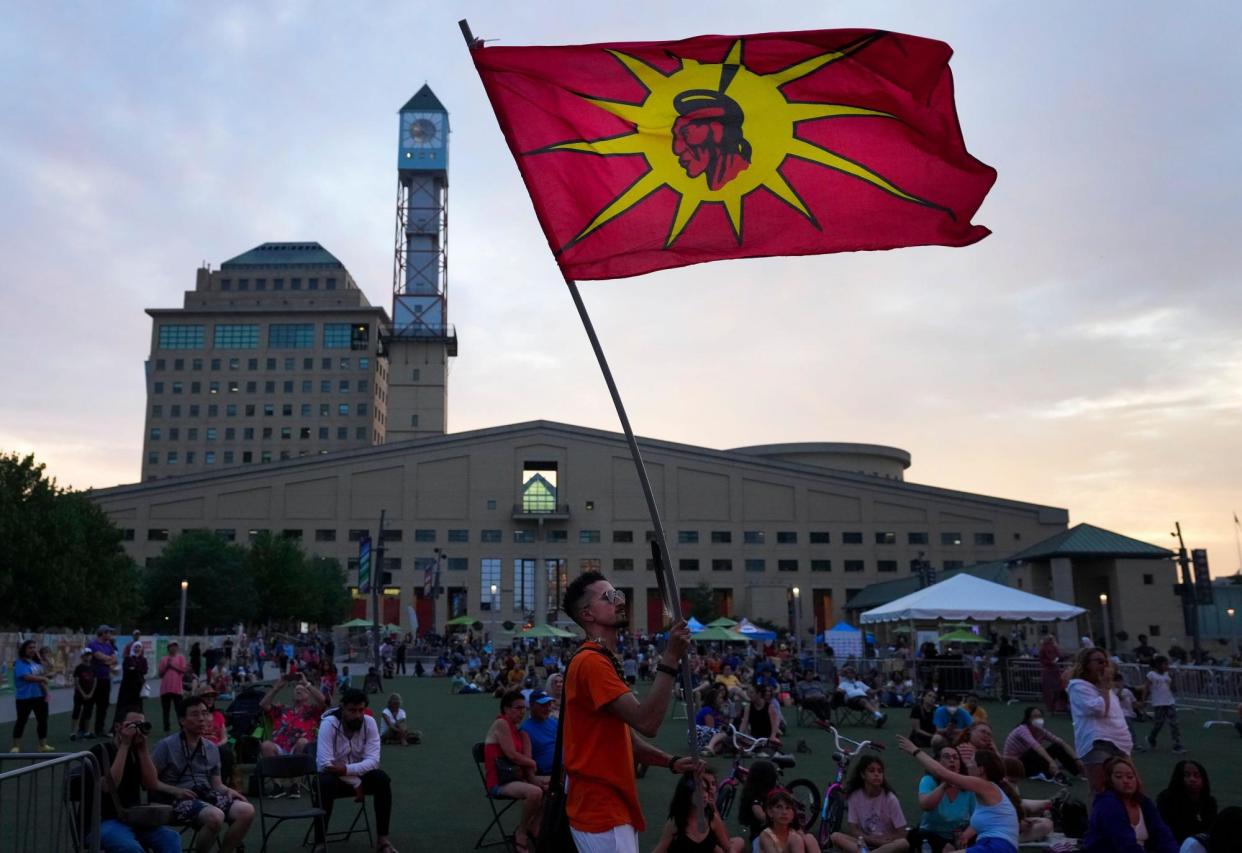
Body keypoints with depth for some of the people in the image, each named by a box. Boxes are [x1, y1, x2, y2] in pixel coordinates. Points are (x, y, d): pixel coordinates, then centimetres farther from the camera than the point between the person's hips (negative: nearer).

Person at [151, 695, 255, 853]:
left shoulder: (212, 749, 14)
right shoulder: (167, 745, -3)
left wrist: (228, 790, -6)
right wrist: (174, 790, -15)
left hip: (207, 796, 6)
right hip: (179, 800, -5)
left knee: (246, 811, -21)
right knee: (215, 816, -35)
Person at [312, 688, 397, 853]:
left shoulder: (369, 723, -14)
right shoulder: (328, 724, -22)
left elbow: (373, 760, -21)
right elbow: (325, 764, -29)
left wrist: (347, 769, -36)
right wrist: (355, 783, -27)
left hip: (359, 774, 2)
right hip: (333, 776, -2)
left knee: (382, 779, -26)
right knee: (323, 784, -36)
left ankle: (382, 839, -17)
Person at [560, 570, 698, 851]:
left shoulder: (603, 661, 16)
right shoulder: (591, 662, -17)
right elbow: (647, 722, -26)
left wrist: (671, 762, 3)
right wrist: (671, 658, -25)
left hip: (612, 805, 10)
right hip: (602, 809, -10)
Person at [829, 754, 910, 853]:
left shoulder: (890, 799, -7)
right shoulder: (854, 796, -4)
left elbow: (901, 834, -7)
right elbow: (852, 830, -3)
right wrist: (875, 839, -14)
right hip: (865, 843, 1)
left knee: (903, 843, -34)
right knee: (836, 837, -25)